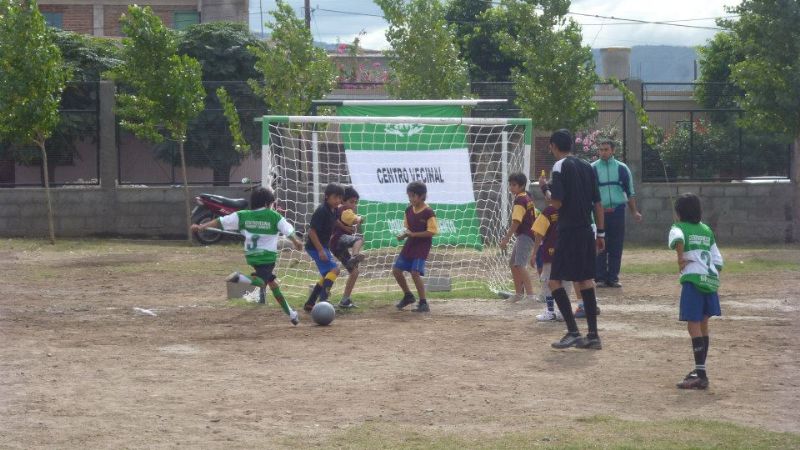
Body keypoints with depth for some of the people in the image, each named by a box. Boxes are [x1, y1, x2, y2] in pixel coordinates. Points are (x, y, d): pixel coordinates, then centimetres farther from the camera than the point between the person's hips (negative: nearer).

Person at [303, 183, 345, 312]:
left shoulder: (333, 211, 6)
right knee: (334, 269, -22)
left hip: (323, 246, 10)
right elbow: (311, 231, -22)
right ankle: (323, 299, -31)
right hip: (315, 247, -10)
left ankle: (309, 304, 22)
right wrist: (320, 250, -24)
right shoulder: (321, 211, -20)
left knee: (327, 276, 16)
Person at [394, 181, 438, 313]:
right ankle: (408, 296, 28)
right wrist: (403, 235, -6)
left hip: (422, 246, -8)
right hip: (410, 243, 8)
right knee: (396, 270, 8)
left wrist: (413, 234, -23)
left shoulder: (428, 212, -17)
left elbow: (432, 232, -20)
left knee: (415, 272, -18)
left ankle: (423, 303, -9)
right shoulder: (409, 210, 5)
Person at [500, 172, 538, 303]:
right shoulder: (528, 198, 15)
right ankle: (519, 293, 29)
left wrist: (506, 239, -21)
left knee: (520, 265, -20)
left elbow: (516, 222, -22)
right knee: (513, 264, 20)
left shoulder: (520, 200, -15)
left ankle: (530, 295, -26)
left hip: (525, 236, -11)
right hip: (523, 236, 11)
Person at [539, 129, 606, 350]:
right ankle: (593, 335, 9)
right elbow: (598, 203, 12)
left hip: (569, 232, -7)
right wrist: (601, 232, 16)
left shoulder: (560, 166, -9)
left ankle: (573, 332, -9)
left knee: (555, 281, -1)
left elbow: (557, 203, -16)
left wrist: (545, 187, 2)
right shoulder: (586, 166, 12)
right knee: (586, 280, 11)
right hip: (587, 232, 7)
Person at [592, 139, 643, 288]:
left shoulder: (622, 168, 9)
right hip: (599, 212, -2)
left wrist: (634, 212, 9)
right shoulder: (593, 169, 3)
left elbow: (630, 192, 14)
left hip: (617, 212, 2)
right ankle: (600, 278, 4)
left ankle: (613, 277, 9)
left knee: (616, 247, 3)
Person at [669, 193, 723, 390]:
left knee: (693, 325, -9)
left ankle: (701, 374, -17)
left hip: (693, 279, -7)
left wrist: (681, 258, -13)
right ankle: (700, 369, 25)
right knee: (703, 324, 18)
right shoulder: (707, 230, 20)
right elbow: (718, 260, 15)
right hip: (711, 278, 7)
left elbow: (678, 239, -23)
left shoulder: (679, 227, 3)